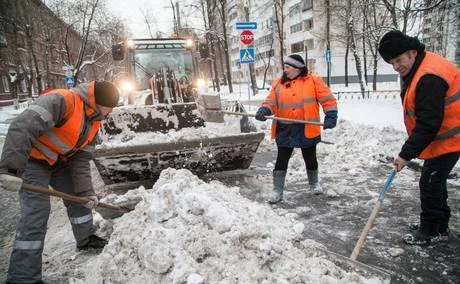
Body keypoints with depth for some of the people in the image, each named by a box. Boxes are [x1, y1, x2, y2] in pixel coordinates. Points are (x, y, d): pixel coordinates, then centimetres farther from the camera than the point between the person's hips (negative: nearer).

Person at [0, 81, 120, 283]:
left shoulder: (94, 123, -2)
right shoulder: (62, 100, -29)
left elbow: (81, 160, 0)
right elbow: (22, 128, -40)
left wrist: (86, 191, -9)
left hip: (60, 161, 8)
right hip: (33, 159, -8)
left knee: (78, 197, 14)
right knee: (36, 213, -15)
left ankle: (87, 239, 37)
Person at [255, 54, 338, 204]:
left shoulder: (313, 80, -6)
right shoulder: (279, 83, 4)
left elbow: (328, 99, -6)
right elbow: (271, 101, 0)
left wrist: (331, 116, -18)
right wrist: (264, 110, -20)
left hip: (307, 129, -2)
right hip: (285, 129, 2)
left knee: (310, 158, 16)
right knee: (282, 160, 3)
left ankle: (314, 183, 42)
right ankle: (277, 191, 13)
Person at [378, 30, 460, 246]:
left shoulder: (430, 77, -29)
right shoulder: (414, 71, 5)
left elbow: (428, 123, -30)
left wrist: (407, 154, -26)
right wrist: (409, 150, 14)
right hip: (438, 136, 10)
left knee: (430, 182, -4)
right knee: (434, 180, 16)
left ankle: (430, 231, 12)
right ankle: (439, 227, 30)